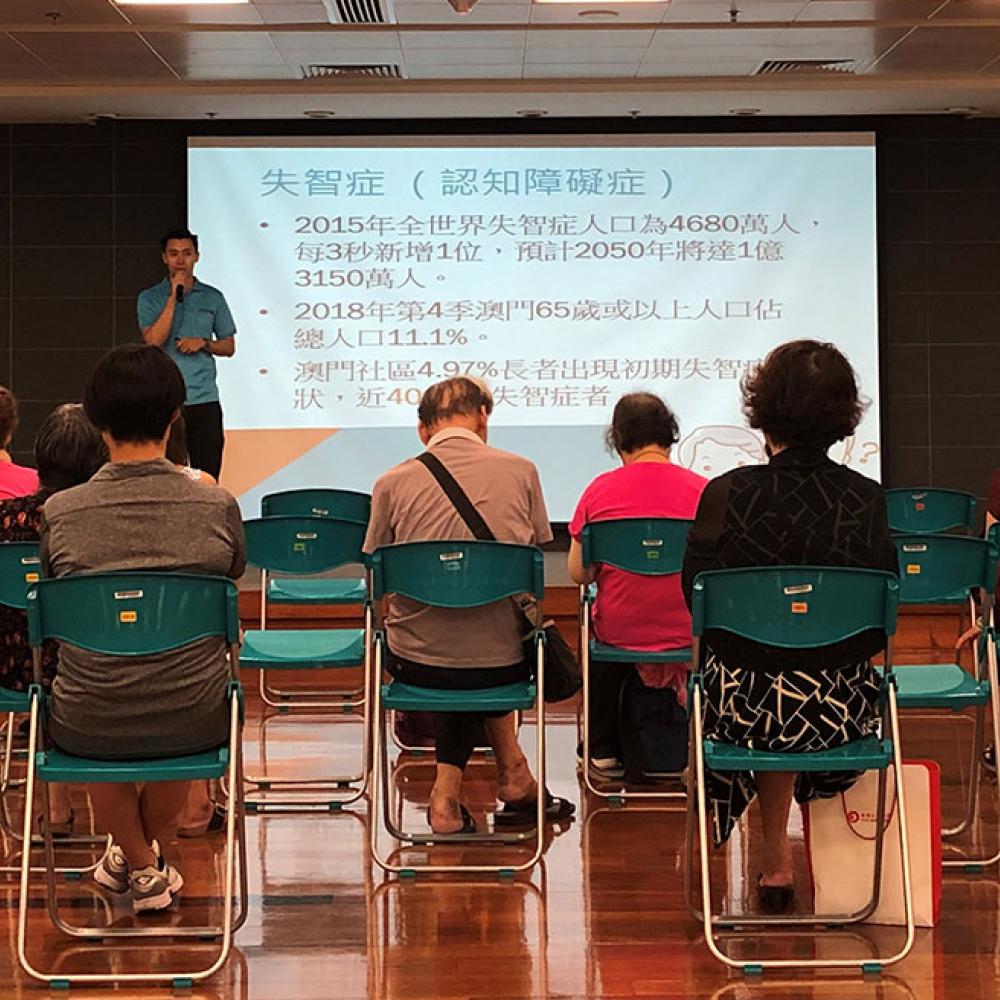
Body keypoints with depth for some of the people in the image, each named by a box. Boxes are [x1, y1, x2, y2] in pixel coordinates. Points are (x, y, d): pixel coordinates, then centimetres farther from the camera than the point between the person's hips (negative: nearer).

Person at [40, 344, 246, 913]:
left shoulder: (60, 513, -10)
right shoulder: (216, 507, -12)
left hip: (86, 731, 0)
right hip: (193, 726, 0)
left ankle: (138, 863, 41)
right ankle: (153, 853, 52)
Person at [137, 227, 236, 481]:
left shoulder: (213, 297, 11)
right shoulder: (150, 298, 5)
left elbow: (229, 347, 14)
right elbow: (153, 341, -10)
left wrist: (203, 343, -6)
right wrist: (174, 296, -11)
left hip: (204, 400, 2)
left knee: (207, 477, 0)